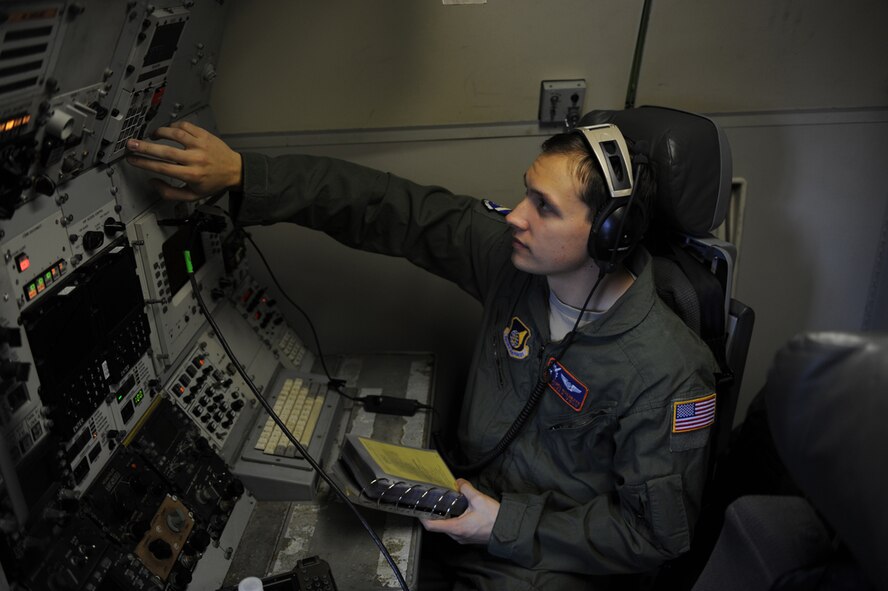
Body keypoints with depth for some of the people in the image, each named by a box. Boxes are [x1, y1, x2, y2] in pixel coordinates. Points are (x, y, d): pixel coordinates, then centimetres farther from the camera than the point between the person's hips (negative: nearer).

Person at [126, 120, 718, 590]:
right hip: (476, 501, 5)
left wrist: (506, 526, -17)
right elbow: (387, 210, -13)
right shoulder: (511, 253, -14)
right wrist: (242, 174, -18)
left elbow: (655, 533, -16)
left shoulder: (668, 373, -26)